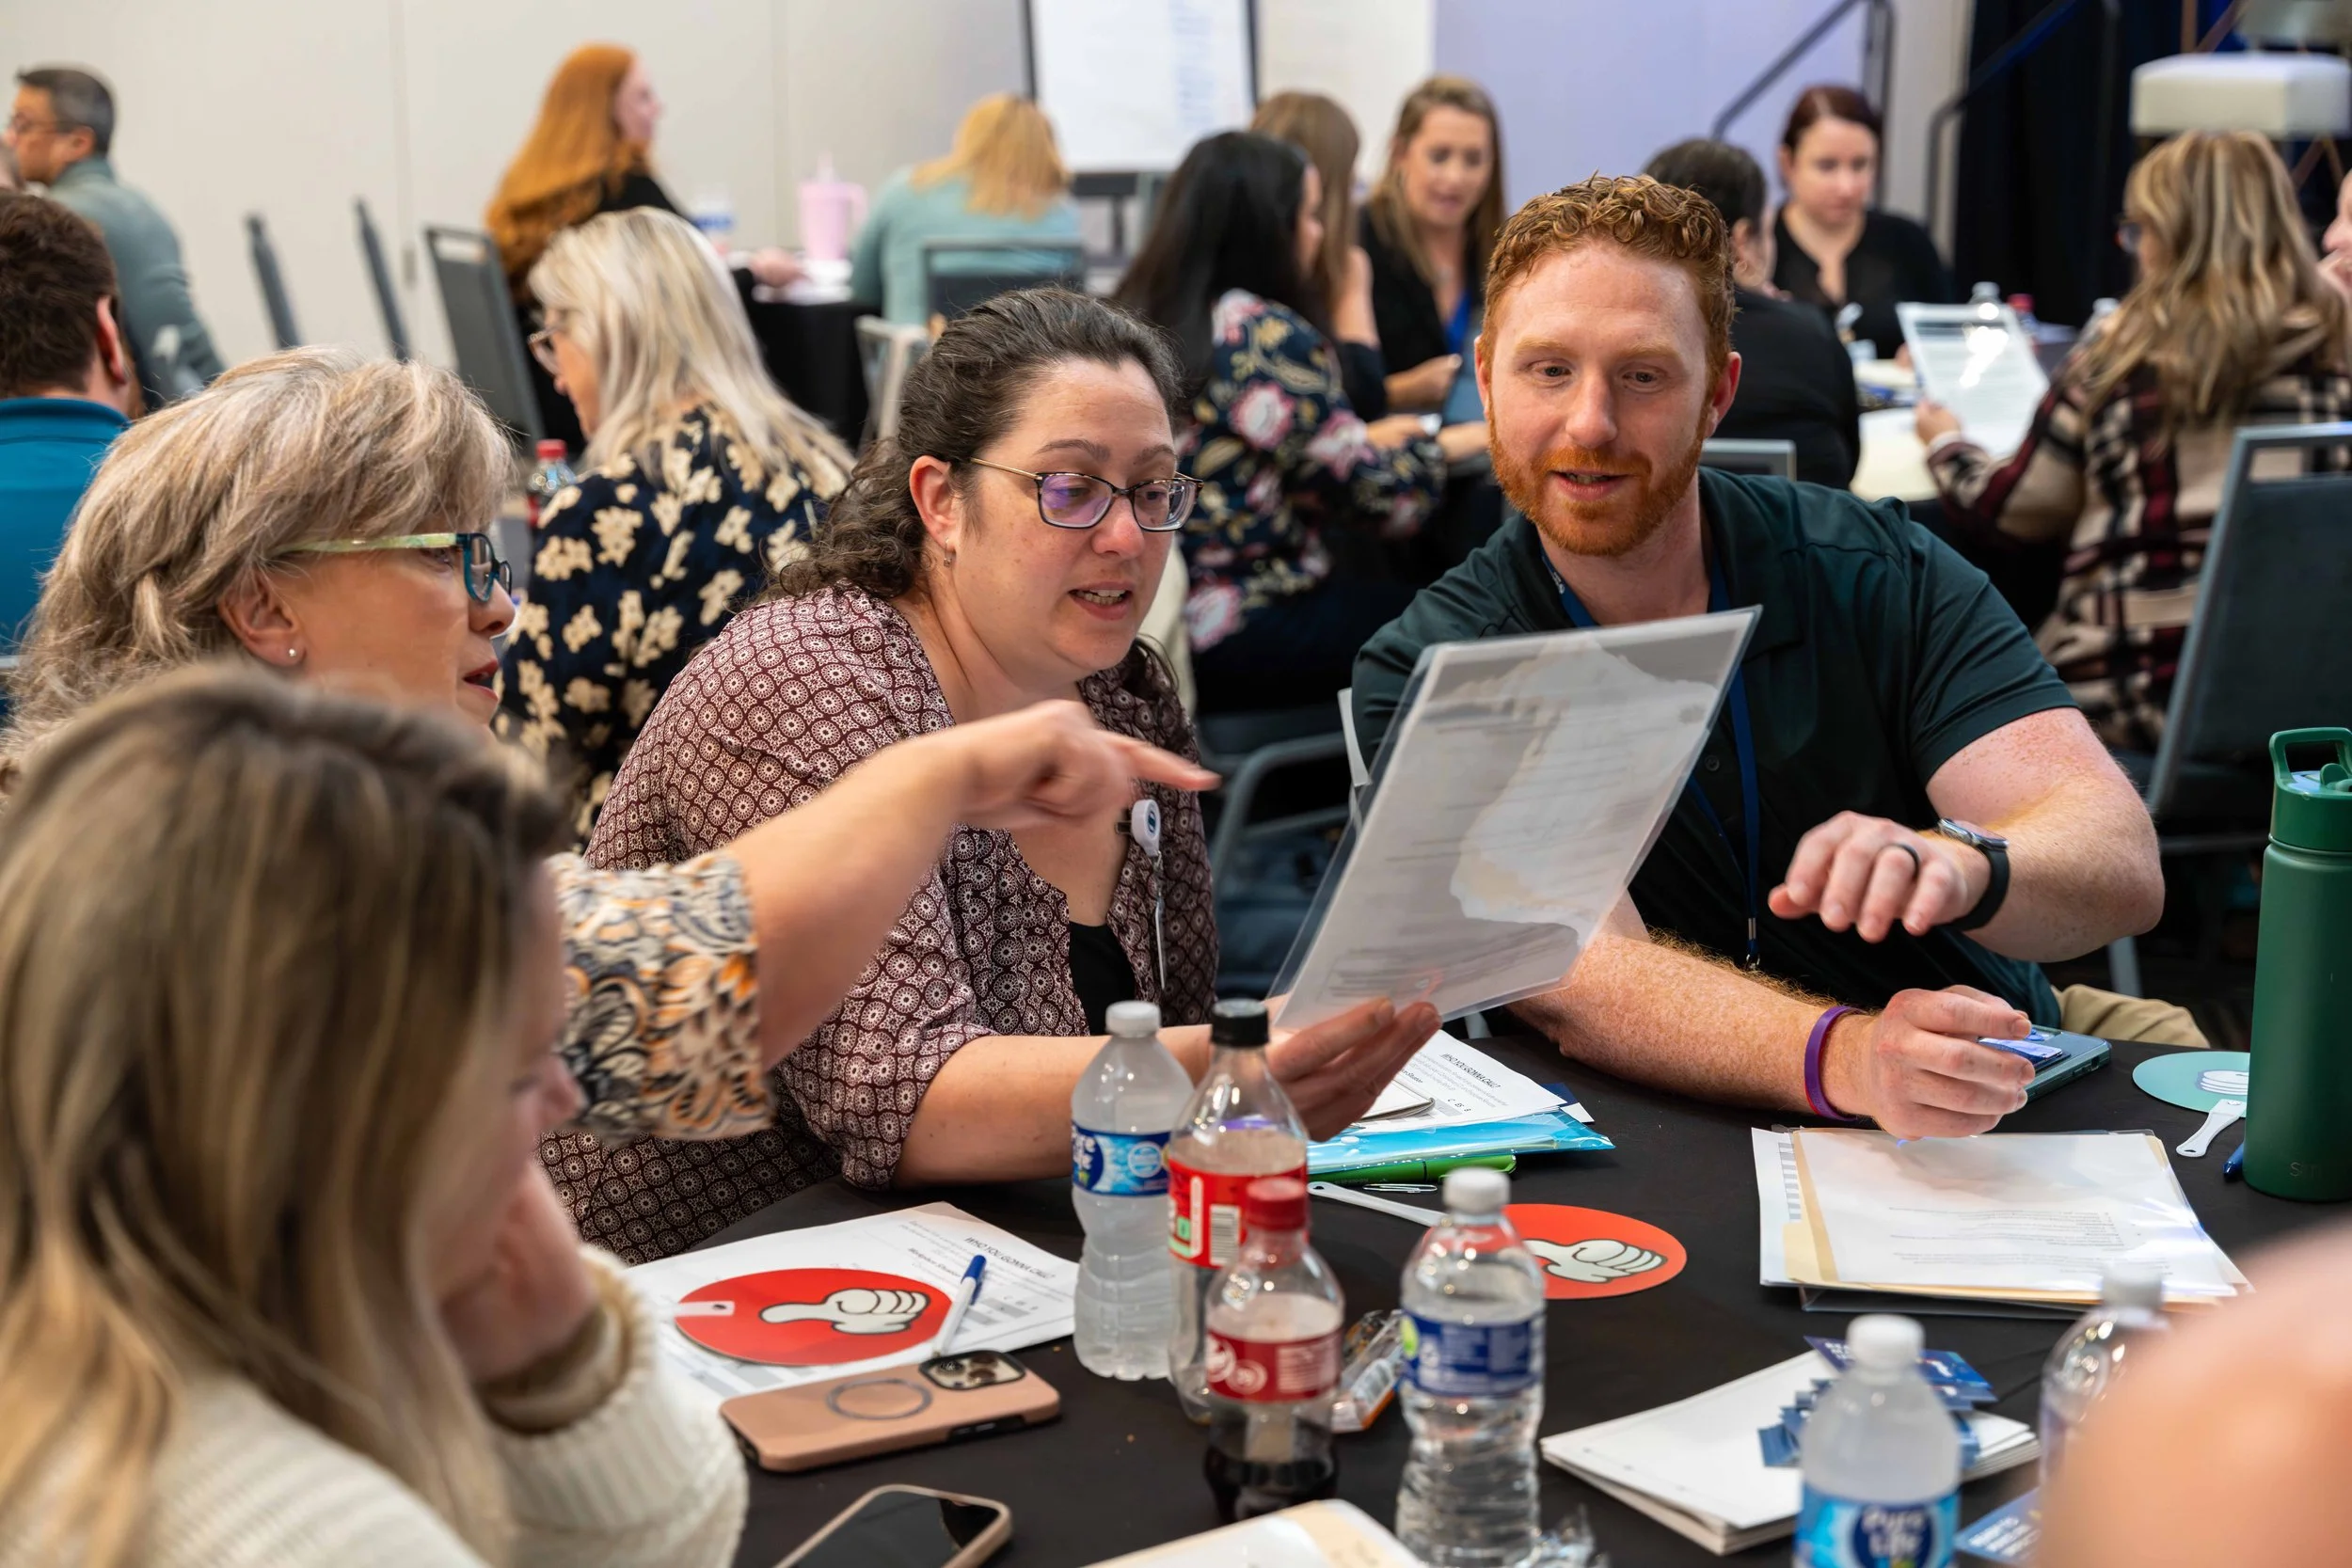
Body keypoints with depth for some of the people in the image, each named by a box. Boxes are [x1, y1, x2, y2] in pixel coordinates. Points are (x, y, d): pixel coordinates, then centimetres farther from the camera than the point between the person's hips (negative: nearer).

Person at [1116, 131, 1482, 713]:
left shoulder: (1137, 317, 9)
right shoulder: (1268, 337, -16)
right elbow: (1379, 497, -10)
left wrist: (1364, 441, 23)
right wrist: (1440, 446, 9)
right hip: (1239, 638, -8)